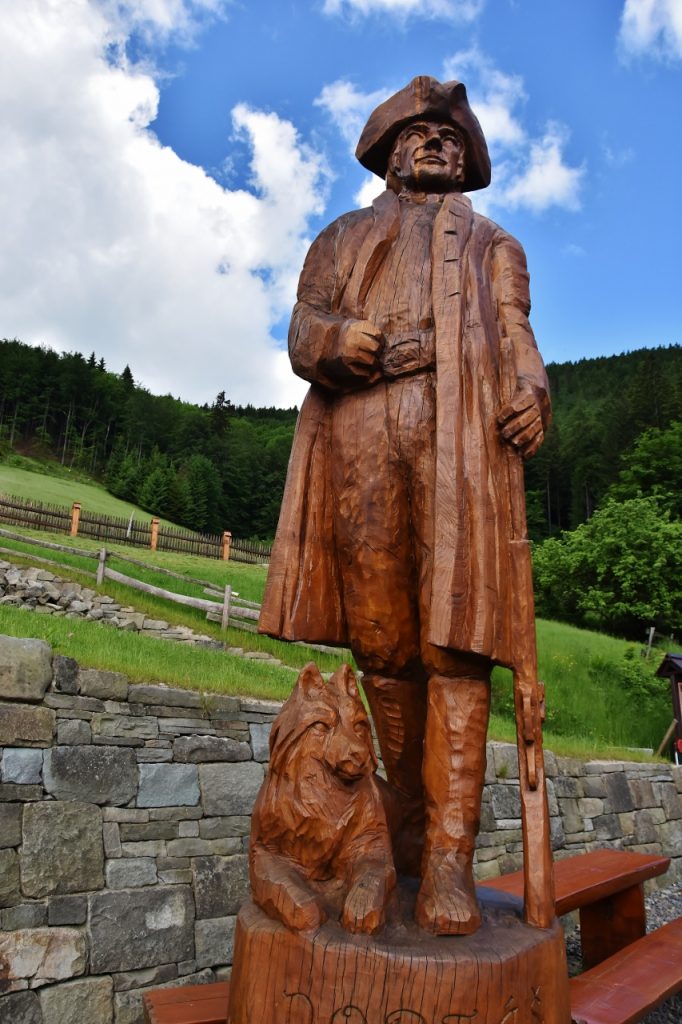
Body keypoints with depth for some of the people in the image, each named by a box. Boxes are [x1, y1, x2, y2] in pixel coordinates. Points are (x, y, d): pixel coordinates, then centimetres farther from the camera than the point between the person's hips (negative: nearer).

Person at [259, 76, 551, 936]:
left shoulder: (492, 242, 32)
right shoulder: (342, 238, 32)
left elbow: (515, 333, 14)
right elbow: (302, 330, 15)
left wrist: (531, 392, -9)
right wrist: (335, 339, -10)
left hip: (460, 426, 0)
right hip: (358, 428, 1)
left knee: (453, 640, -13)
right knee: (381, 642, -2)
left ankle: (448, 858, -10)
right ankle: (414, 816, 13)